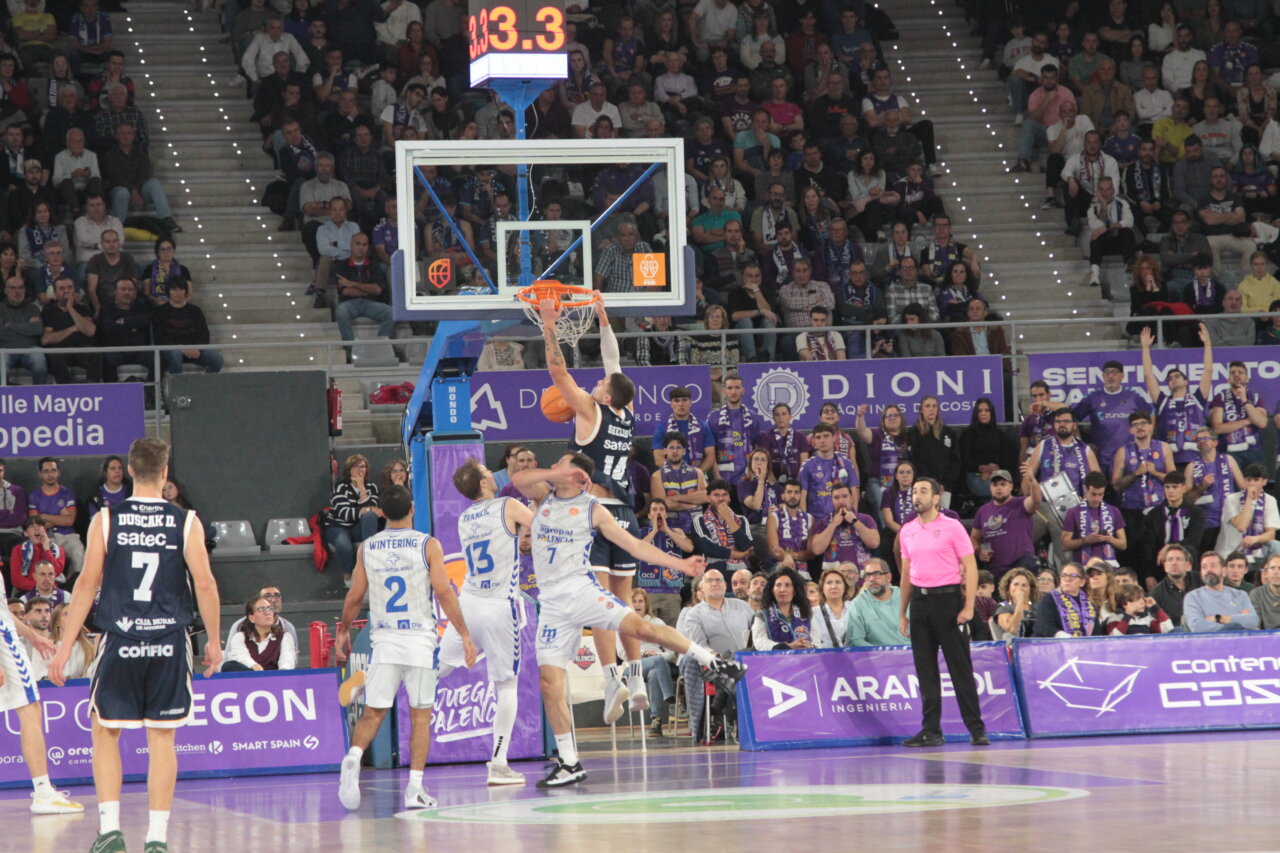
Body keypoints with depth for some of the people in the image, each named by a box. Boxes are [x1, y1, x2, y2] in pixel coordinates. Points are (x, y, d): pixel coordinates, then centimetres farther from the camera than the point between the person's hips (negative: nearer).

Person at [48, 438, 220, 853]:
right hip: (169, 645, 0)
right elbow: (204, 584, -4)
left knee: (105, 732, 12)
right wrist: (213, 641, 8)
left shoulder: (106, 520, -1)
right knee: (161, 738, 6)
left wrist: (66, 646, 2)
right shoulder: (186, 522, -1)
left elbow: (87, 584, -2)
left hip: (119, 645, 0)